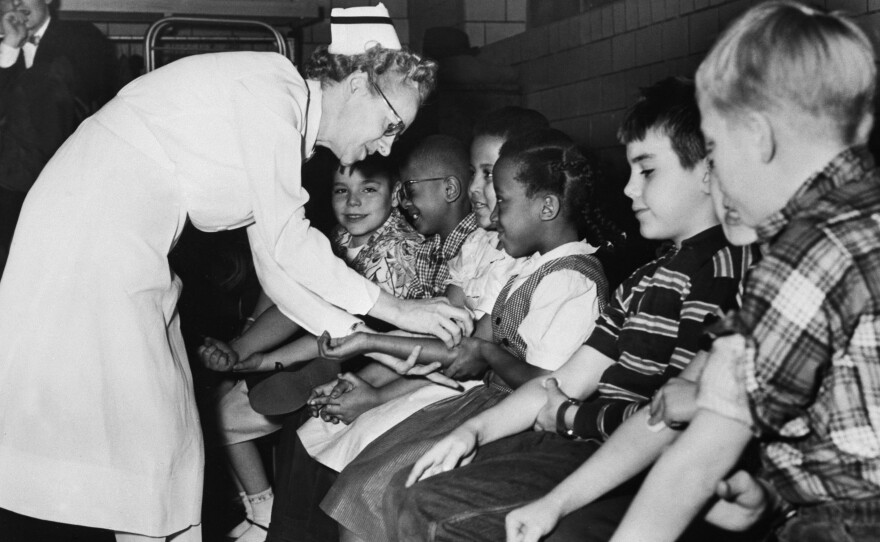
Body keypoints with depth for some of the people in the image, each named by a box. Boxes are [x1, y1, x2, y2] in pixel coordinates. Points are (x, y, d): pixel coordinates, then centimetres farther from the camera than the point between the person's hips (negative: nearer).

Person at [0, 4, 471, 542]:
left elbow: (275, 261, 13)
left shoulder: (287, 120, 13)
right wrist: (396, 309, -13)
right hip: (90, 231, -9)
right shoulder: (271, 86, -15)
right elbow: (286, 240, -18)